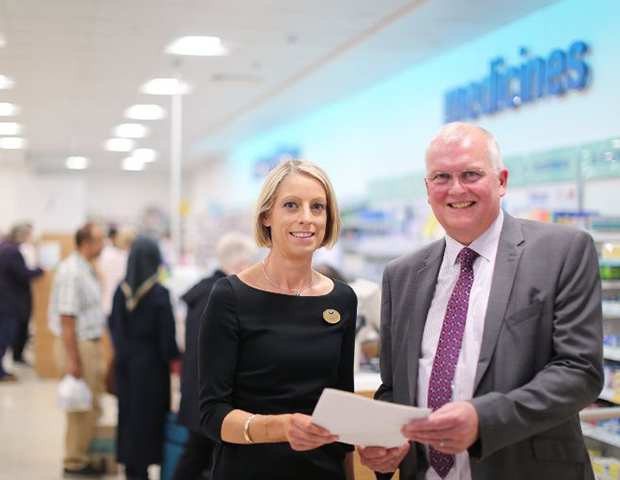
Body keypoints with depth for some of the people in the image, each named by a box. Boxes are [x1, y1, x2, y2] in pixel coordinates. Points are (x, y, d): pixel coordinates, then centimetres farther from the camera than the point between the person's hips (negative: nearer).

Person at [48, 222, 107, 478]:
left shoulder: (86, 269, 11)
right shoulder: (72, 272, -20)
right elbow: (66, 318, -22)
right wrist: (73, 360, -22)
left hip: (90, 342, 10)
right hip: (78, 344, -10)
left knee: (91, 406, 17)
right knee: (84, 407, -2)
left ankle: (80, 455, 28)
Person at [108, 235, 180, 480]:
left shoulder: (121, 290, -2)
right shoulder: (159, 294, -17)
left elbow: (113, 324, 7)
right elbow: (167, 332, -14)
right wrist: (173, 358, -2)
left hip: (125, 361, 5)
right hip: (150, 363, -5)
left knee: (127, 412, 15)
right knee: (148, 415, 5)